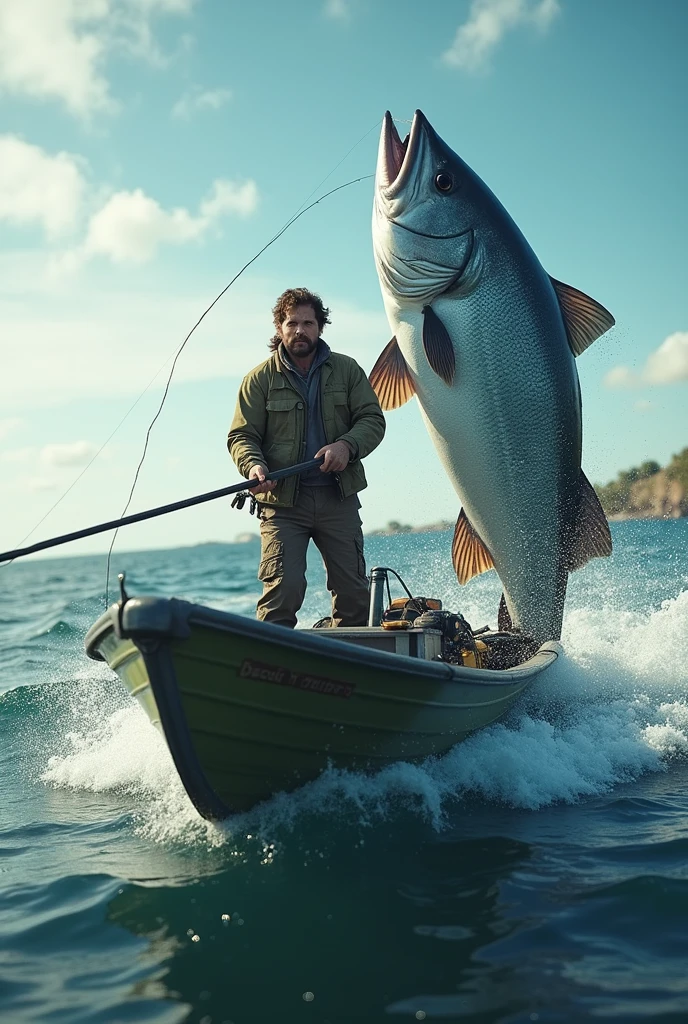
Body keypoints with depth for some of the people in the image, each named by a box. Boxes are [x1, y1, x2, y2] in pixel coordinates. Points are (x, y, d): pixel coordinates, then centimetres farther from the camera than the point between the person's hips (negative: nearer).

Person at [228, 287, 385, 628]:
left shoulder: (346, 369, 10)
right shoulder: (260, 379, 5)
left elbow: (373, 419, 6)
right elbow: (241, 435, 2)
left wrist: (347, 445, -14)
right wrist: (254, 465, -20)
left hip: (339, 498, 2)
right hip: (282, 501, -2)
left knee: (354, 591, 4)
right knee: (282, 588, -15)